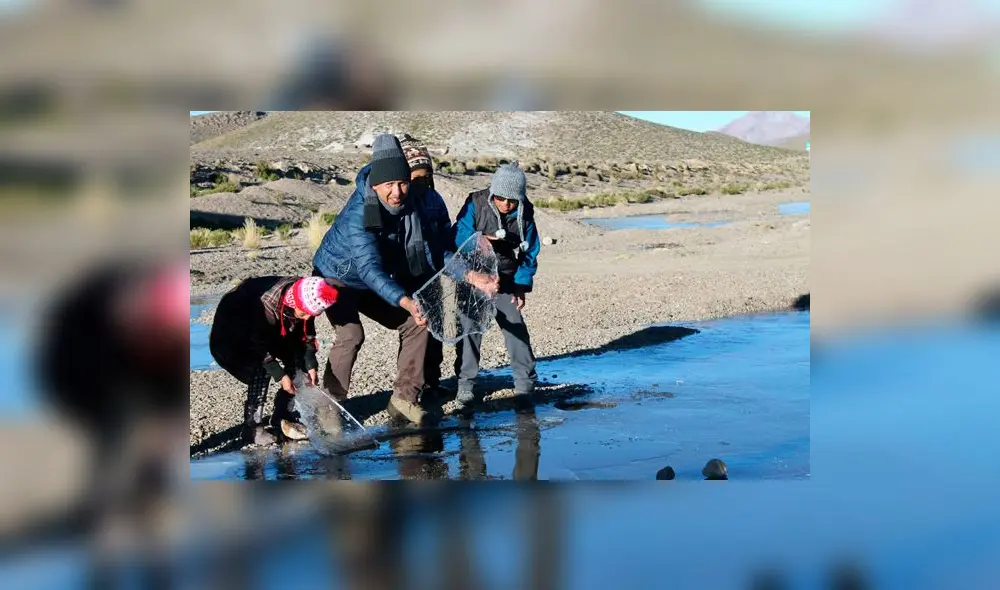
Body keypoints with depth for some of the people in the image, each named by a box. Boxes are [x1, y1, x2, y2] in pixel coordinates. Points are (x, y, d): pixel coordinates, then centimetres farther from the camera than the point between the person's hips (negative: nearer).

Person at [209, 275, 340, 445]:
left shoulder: (306, 300, -22)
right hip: (233, 332, -7)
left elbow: (307, 333, -5)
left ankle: (285, 417, 8)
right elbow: (258, 347, -29)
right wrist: (280, 375, -28)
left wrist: (311, 366, -12)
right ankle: (252, 428, -15)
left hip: (273, 328, 7)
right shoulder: (265, 305, -41)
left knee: (298, 361, -3)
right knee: (261, 371, -25)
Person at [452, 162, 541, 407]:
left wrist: (522, 285, 0)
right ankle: (465, 382, 3)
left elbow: (530, 252, 2)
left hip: (505, 280, 2)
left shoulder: (524, 213, -8)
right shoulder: (476, 204, -17)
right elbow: (459, 236, -18)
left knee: (515, 325, -1)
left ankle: (525, 378, 13)